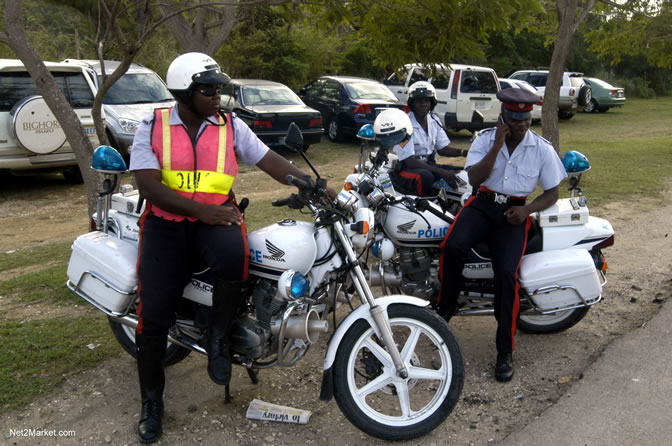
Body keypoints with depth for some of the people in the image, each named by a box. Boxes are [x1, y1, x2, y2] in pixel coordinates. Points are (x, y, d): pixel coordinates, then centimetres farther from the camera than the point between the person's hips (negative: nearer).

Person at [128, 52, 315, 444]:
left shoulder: (231, 125, 6)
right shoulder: (153, 127, 2)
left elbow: (270, 160, -1)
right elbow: (148, 185, -8)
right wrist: (201, 210, -19)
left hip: (217, 219, 0)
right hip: (166, 223, 0)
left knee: (234, 256, -36)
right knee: (154, 315, -10)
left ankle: (219, 335, -8)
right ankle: (152, 400, 14)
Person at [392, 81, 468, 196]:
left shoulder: (434, 120, 6)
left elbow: (442, 149, 11)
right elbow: (410, 161, -24)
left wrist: (464, 152, -11)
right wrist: (442, 172, -33)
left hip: (428, 165, 7)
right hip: (405, 169, -7)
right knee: (425, 177, -39)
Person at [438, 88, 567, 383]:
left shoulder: (543, 149, 2)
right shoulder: (486, 139, 2)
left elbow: (552, 192, 8)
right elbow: (474, 179, -11)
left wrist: (526, 210, -11)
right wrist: (498, 146, -17)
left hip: (514, 211, 0)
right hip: (482, 203, 1)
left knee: (507, 274, -24)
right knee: (452, 246, -32)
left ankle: (505, 352, -10)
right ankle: (445, 309, -7)